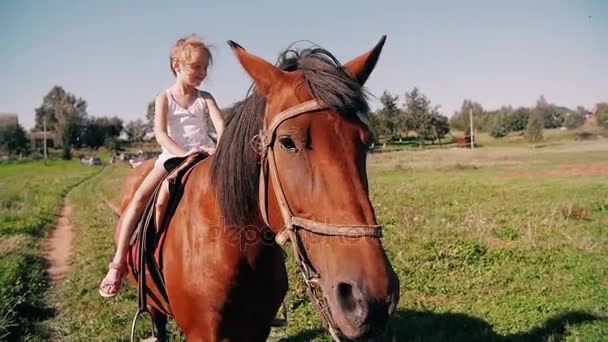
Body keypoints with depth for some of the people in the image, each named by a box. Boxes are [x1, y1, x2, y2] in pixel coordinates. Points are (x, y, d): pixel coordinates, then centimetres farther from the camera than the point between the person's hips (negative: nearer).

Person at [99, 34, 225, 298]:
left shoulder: (205, 98, 8)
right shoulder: (164, 99, 3)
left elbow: (220, 124, -11)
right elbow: (160, 134, -12)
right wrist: (183, 153, -30)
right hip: (172, 157, -2)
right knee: (140, 197, -19)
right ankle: (119, 261, -19)